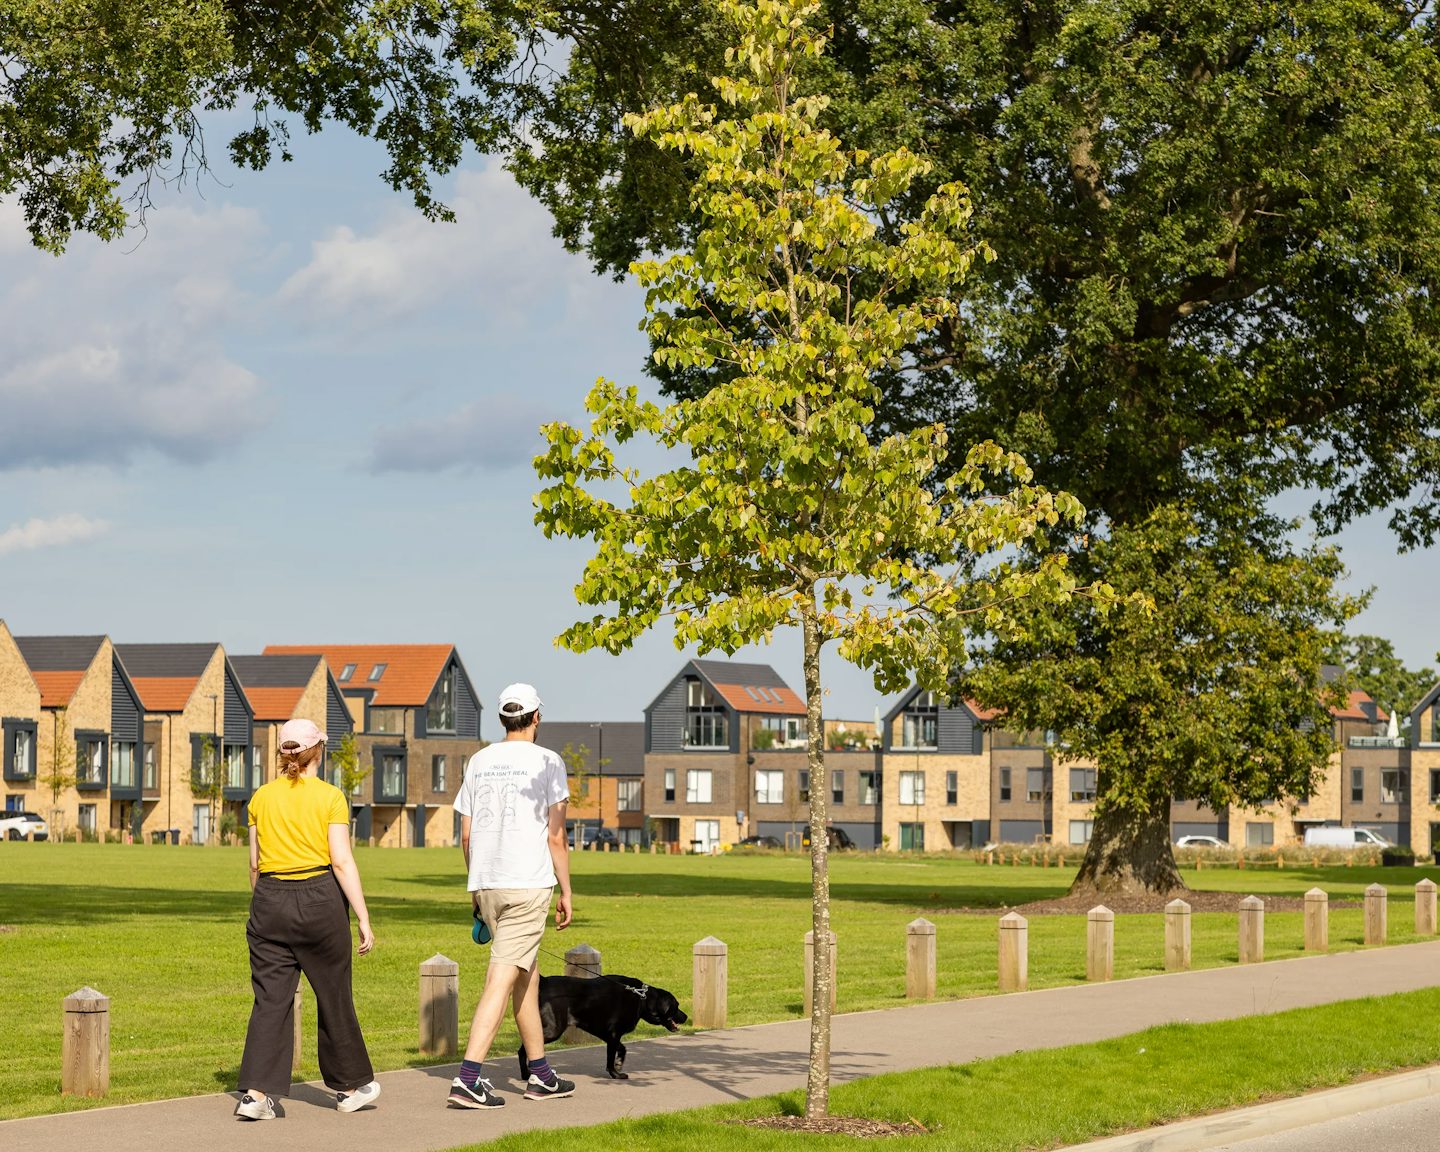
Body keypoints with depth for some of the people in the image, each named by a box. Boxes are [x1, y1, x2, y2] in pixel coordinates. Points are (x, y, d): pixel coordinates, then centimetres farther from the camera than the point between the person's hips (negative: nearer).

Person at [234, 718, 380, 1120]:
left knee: (270, 999, 2)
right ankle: (350, 1085, 24)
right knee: (333, 996, 10)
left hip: (270, 901, 3)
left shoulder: (262, 797, 6)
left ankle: (256, 1092, -10)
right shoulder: (330, 797, -5)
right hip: (319, 899, -3)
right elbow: (342, 862, -10)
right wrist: (364, 920, -7)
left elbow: (255, 864, 10)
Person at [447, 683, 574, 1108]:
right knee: (502, 981, -9)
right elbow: (556, 836, -7)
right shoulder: (547, 762, -5)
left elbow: (466, 835, 11)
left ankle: (541, 1075, 25)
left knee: (528, 974, 18)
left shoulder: (478, 762, 10)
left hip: (487, 883, 6)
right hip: (528, 883, -6)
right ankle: (468, 1080, -18)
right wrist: (566, 891, 1)